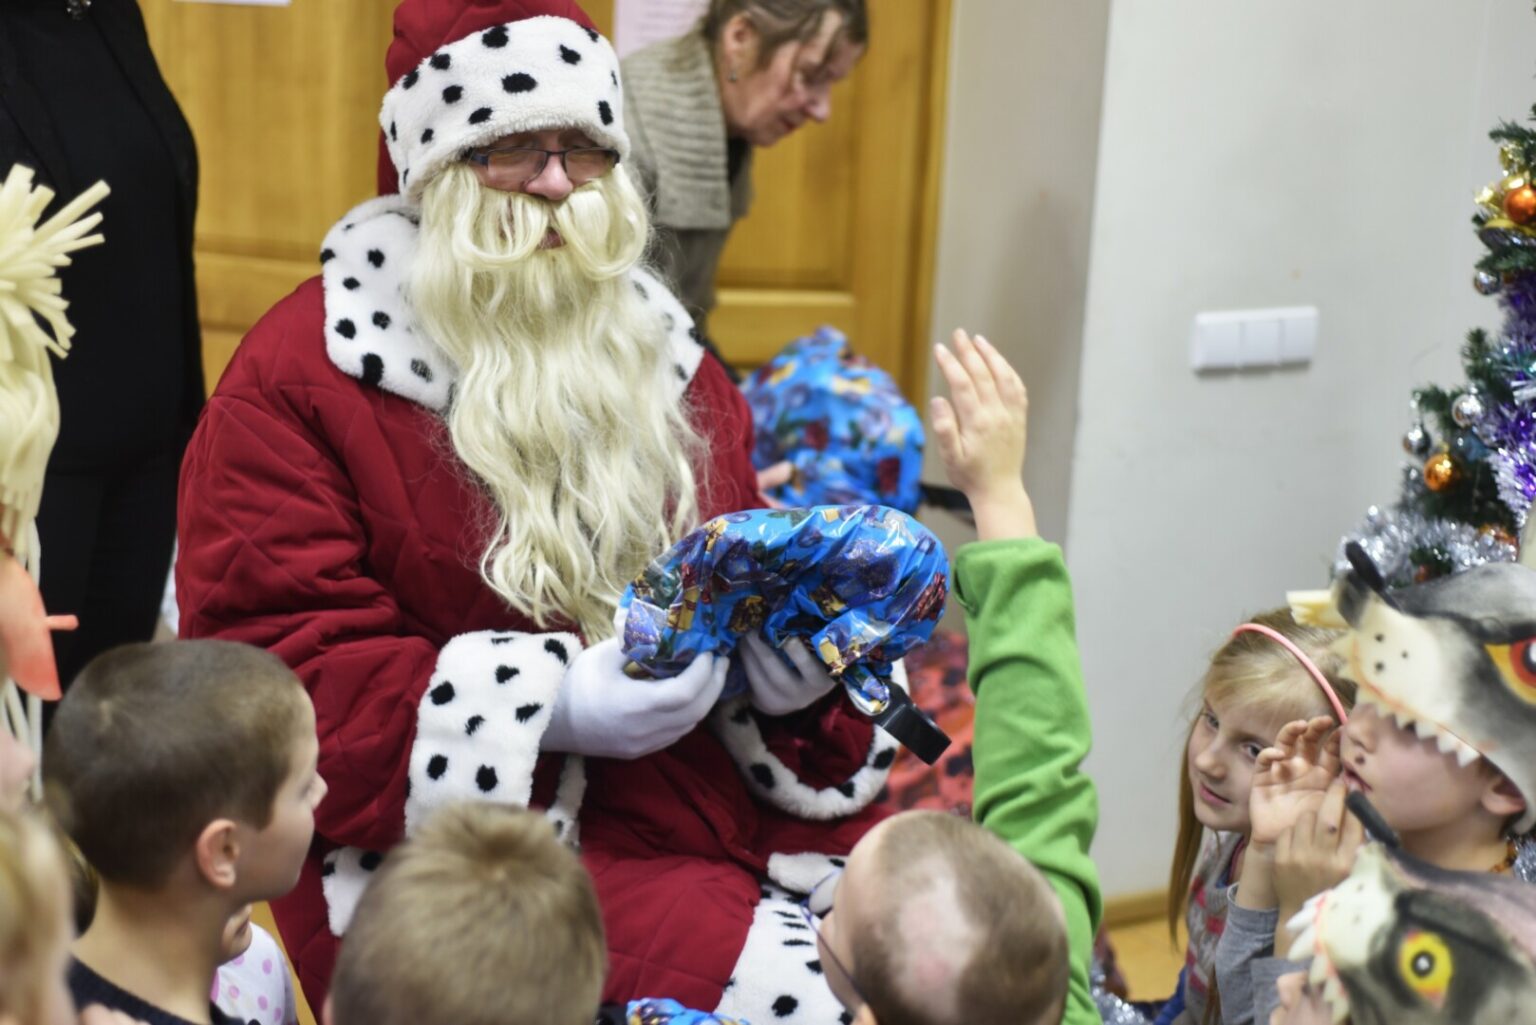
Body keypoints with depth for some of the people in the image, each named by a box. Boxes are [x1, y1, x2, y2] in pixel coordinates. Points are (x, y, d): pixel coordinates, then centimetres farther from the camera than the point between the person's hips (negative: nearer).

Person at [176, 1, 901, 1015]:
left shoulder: (661, 354, 15)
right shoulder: (300, 374, -3)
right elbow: (262, 673, -9)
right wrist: (551, 704, -19)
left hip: (715, 799, 6)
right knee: (800, 993, -28)